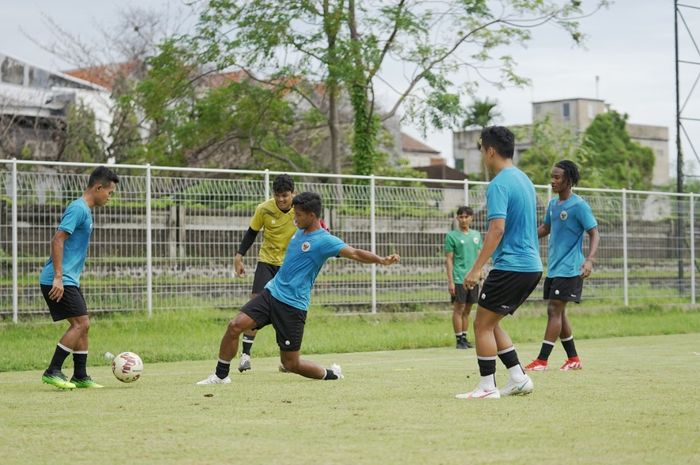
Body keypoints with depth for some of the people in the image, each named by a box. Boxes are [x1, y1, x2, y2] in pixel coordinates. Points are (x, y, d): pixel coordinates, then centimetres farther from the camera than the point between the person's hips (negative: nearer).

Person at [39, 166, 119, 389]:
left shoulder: (85, 210, 18)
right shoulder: (78, 208, -13)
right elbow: (57, 240, -21)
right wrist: (58, 277, -24)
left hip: (69, 280, 10)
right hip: (60, 281, -10)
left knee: (82, 325, 10)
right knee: (80, 323, -11)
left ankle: (80, 377, 15)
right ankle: (52, 372, -8)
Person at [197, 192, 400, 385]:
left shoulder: (325, 240, -14)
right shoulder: (300, 232, 10)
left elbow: (354, 253, -27)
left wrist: (381, 260, -41)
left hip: (292, 305, -7)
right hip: (272, 292, 7)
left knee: (290, 363, -2)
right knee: (235, 325, -10)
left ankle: (331, 374, 23)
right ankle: (221, 375, 4)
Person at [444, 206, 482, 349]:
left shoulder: (476, 235, 12)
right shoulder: (452, 236, -3)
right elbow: (449, 259, -5)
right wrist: (450, 281, -10)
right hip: (459, 279, -5)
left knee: (467, 310, 9)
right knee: (459, 309, -3)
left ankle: (465, 337, 16)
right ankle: (459, 340, 1)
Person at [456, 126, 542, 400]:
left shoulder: (499, 185, -14)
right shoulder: (524, 179, 15)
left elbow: (497, 229, -23)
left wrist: (476, 269, -22)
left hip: (511, 266, -9)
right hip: (532, 266, 9)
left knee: (482, 325, -1)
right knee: (490, 324, 16)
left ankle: (487, 388, 0)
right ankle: (519, 379, 13)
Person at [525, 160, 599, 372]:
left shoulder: (579, 205, -11)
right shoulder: (553, 204, 12)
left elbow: (594, 234, -13)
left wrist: (589, 260, -27)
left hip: (568, 269, -8)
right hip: (553, 267, 8)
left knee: (554, 310, -11)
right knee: (557, 312, 10)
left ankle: (542, 360, -11)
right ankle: (573, 359, 19)